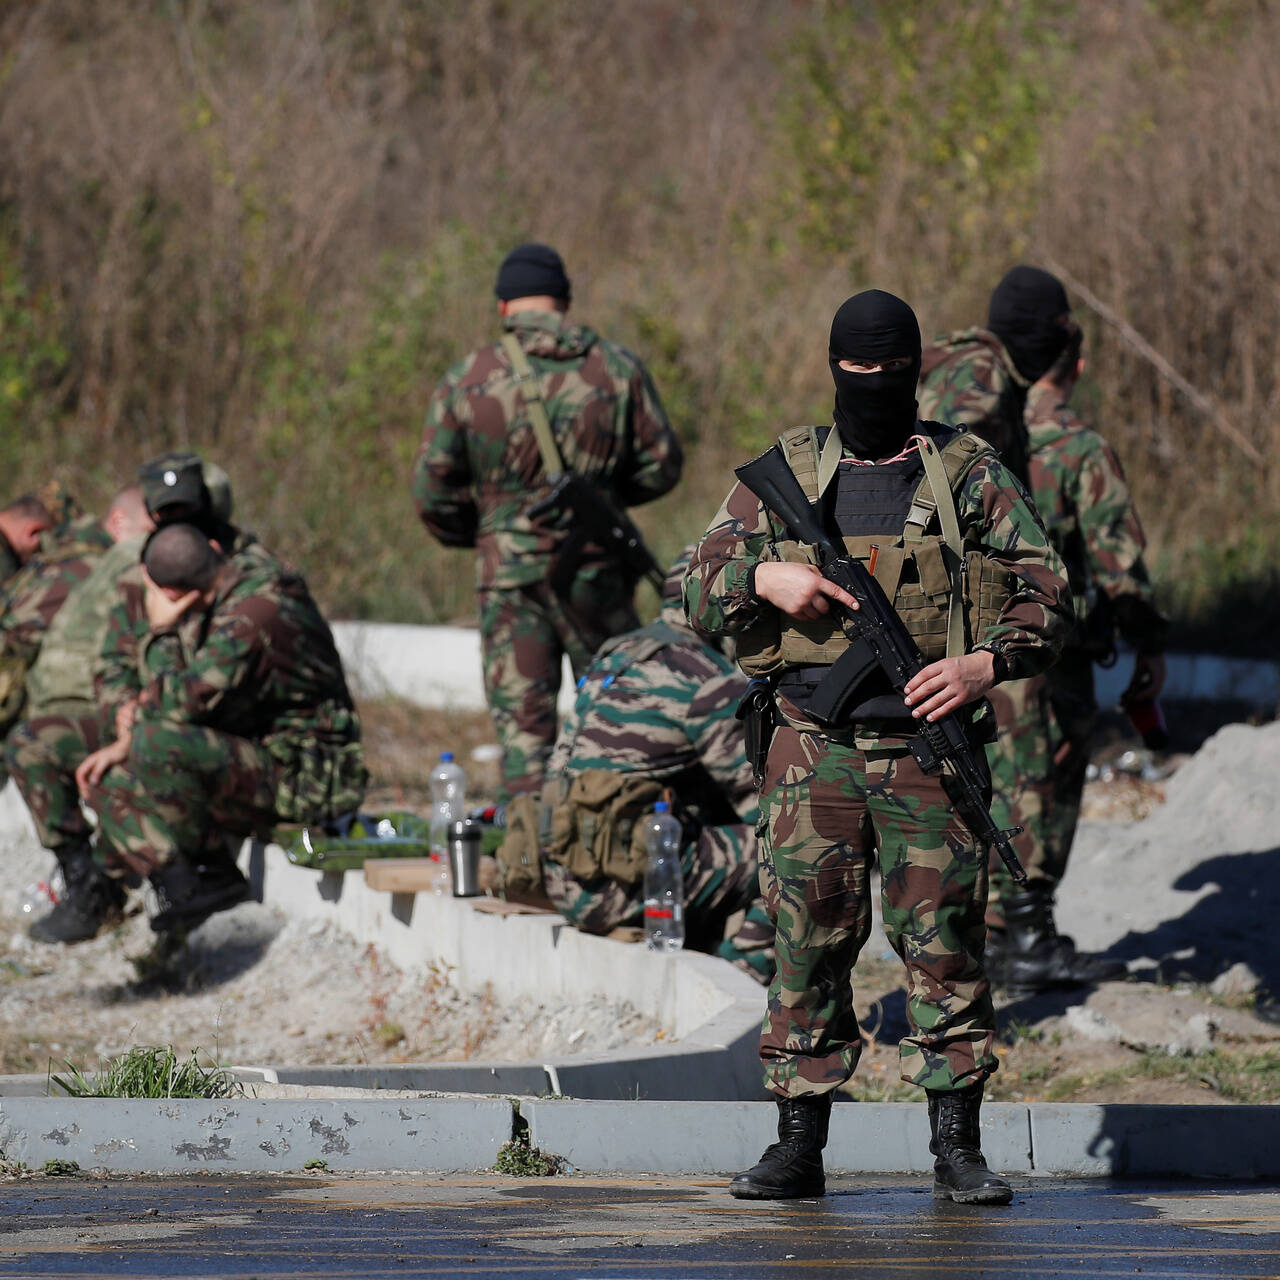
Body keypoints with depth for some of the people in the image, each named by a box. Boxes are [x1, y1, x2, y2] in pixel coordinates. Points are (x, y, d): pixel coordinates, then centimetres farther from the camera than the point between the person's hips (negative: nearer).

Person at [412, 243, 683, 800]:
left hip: (510, 572, -1)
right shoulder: (617, 368, 1)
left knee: (522, 727, 2)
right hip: (597, 568, 1)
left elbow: (432, 492, -1)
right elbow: (661, 465, 5)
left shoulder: (467, 380, -2)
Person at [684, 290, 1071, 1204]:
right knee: (807, 943, 1)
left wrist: (988, 663, -15)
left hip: (929, 746, -1)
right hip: (814, 746, 1)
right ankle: (799, 1145, 8)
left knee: (945, 942, -2)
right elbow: (701, 587, 10)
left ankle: (957, 1146, 5)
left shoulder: (969, 475, 5)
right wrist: (764, 576, -11)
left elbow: (1048, 592, 2)